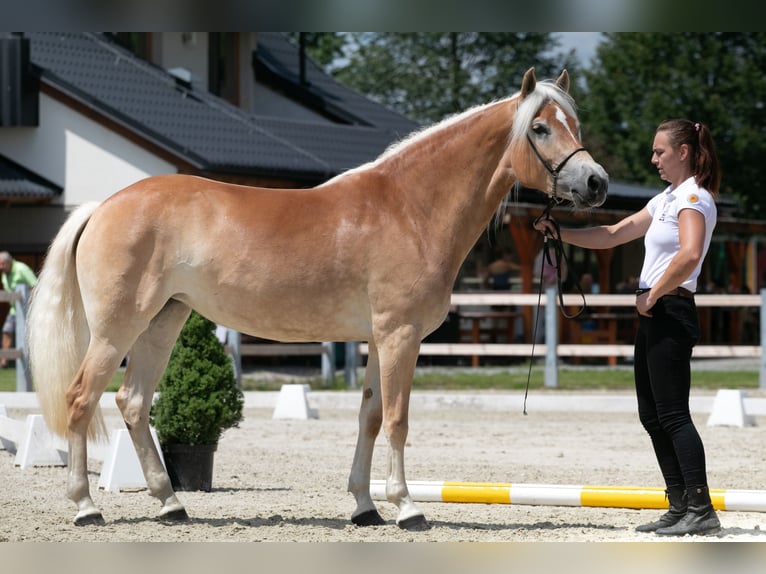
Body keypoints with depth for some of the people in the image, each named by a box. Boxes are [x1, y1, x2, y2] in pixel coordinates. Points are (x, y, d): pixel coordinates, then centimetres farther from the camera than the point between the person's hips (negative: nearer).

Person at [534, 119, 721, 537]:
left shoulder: (693, 197, -11)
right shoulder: (666, 199, 20)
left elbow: (689, 255, -29)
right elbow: (611, 236, 24)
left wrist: (652, 296, -20)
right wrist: (559, 233, 13)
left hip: (670, 311, -10)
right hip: (653, 314, 10)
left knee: (672, 414, -13)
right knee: (652, 416, 10)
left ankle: (702, 511, -15)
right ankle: (680, 507, 13)